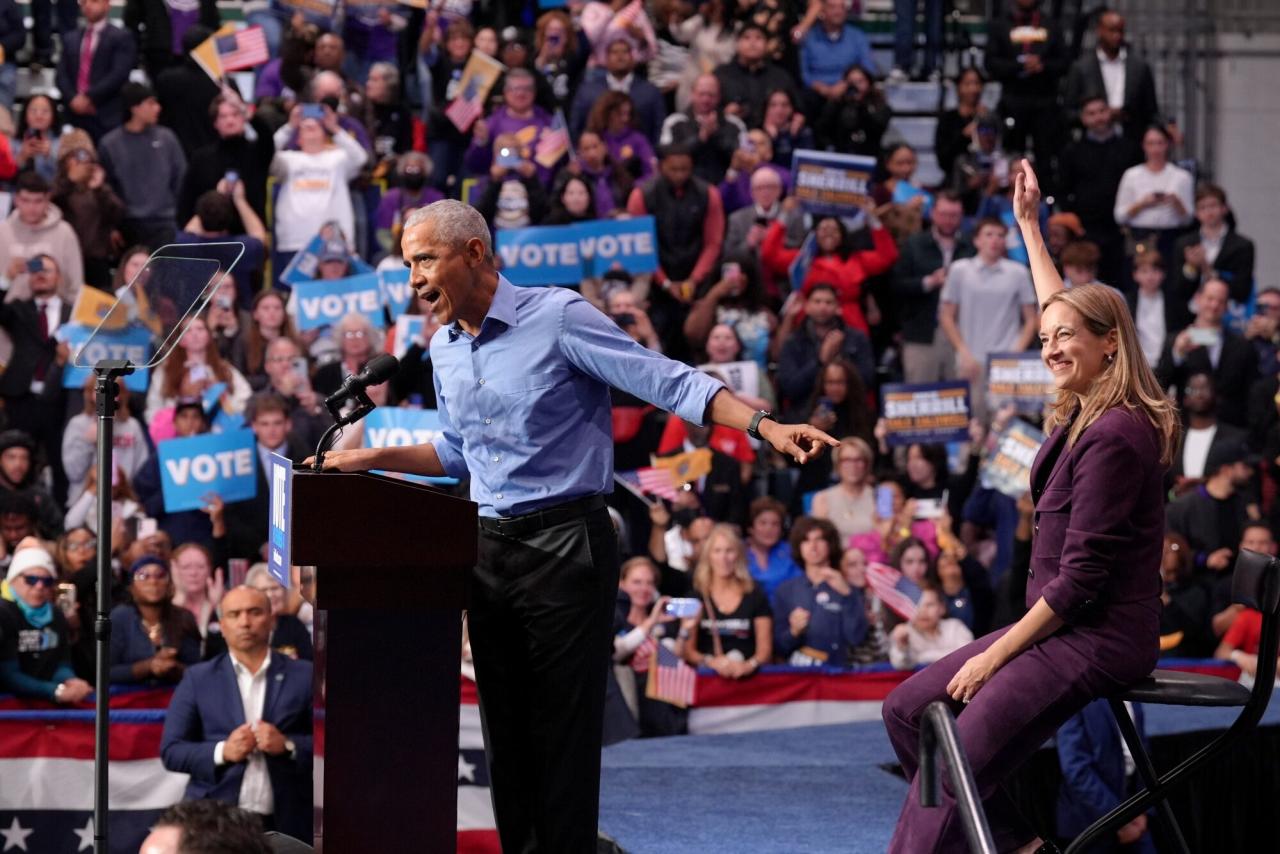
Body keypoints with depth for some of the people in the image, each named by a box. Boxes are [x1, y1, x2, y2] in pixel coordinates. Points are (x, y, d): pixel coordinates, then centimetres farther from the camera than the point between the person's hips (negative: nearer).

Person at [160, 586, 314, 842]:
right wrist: (222, 752, -11)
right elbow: (171, 751, 5)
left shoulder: (304, 676, 7)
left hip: (285, 824, 0)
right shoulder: (198, 679, 8)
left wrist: (288, 746, -13)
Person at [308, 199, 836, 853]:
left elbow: (670, 383, -15)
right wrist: (371, 459, 18)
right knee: (506, 731, 8)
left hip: (564, 545, -7)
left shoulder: (557, 318, -11)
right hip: (489, 549, 7)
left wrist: (766, 427, -25)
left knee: (564, 732, -7)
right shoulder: (444, 347, 12)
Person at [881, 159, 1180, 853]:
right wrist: (1028, 223, 38)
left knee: (953, 769, -21)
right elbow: (1061, 308, 30)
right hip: (1063, 624, 10)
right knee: (907, 710, 5)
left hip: (1098, 639, -10)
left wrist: (996, 654, -13)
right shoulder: (1083, 414, 10)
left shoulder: (1114, 436, -18)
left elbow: (1080, 577, -19)